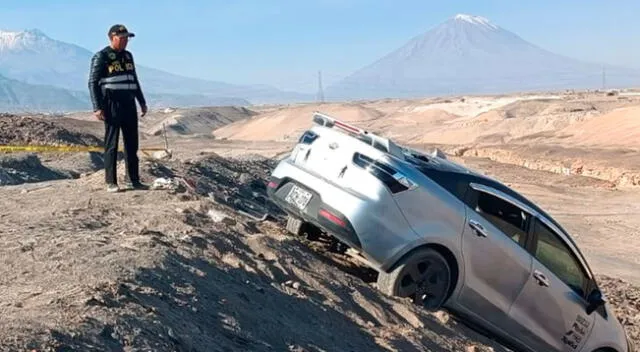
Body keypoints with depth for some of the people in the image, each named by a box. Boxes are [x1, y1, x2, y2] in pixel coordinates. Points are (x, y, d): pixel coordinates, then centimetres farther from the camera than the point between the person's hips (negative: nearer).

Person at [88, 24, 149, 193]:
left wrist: (142, 102, 21)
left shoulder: (128, 55, 15)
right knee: (111, 144, -3)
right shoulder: (101, 56, -5)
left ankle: (132, 180, 15)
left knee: (132, 143, 8)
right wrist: (97, 107, -16)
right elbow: (93, 83, -8)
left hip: (129, 104, 7)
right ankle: (111, 182, 2)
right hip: (112, 104, -7)